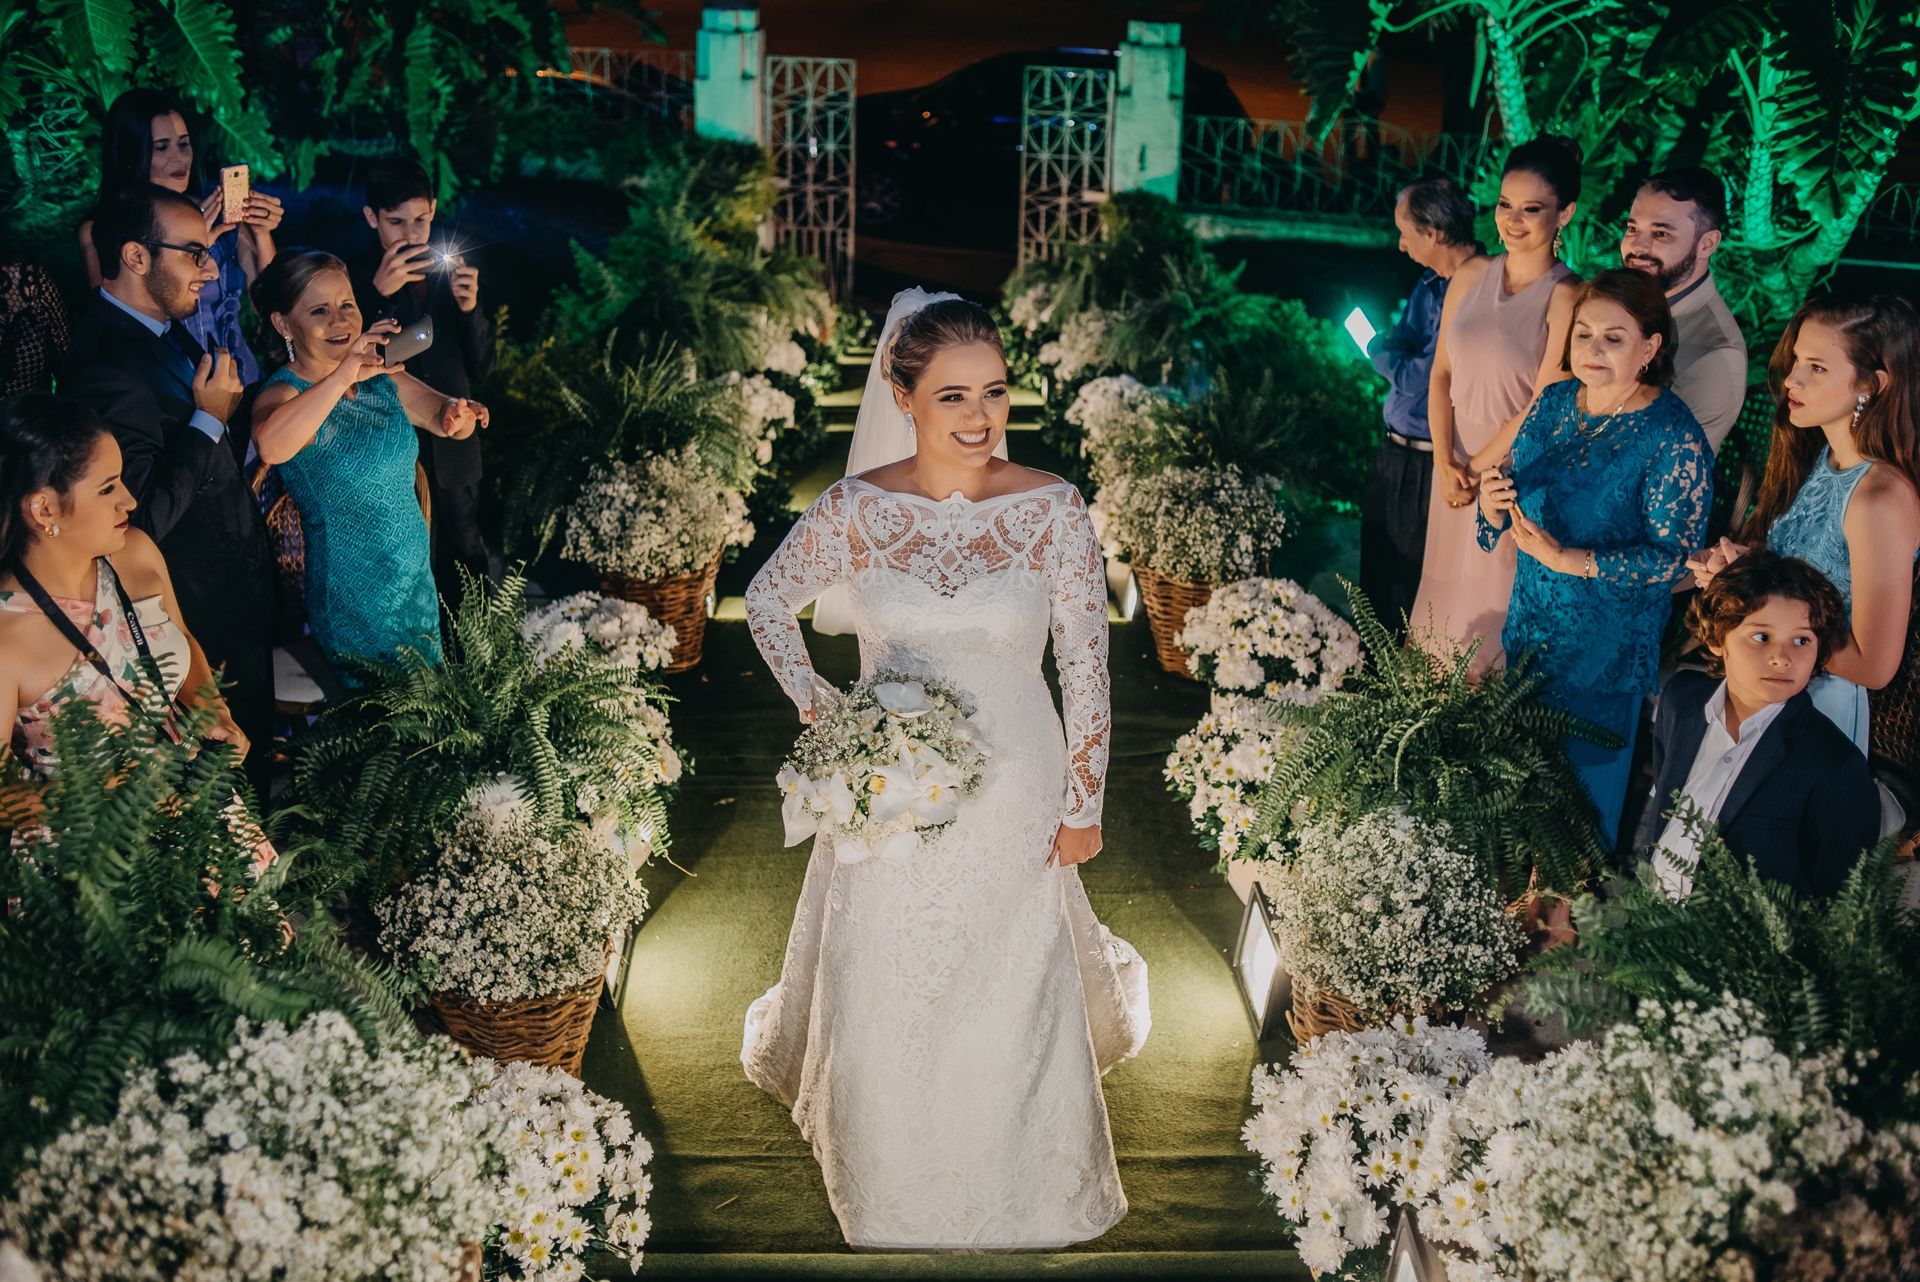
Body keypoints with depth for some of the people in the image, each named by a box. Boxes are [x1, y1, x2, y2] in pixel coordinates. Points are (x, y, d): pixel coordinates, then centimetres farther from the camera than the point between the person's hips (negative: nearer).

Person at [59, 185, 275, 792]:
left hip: (243, 598, 9)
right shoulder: (106, 367, -28)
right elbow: (144, 516, -31)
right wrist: (210, 418, -24)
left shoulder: (164, 329, 4)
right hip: (208, 621, -9)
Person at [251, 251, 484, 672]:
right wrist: (344, 375, -46)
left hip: (417, 577, 6)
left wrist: (457, 413, -15)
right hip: (354, 595, -6)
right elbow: (270, 447, -40)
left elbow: (442, 417, 10)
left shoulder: (381, 378, 1)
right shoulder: (284, 393, -17)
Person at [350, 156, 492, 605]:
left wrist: (470, 308, -14)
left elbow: (480, 367, 4)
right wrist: (378, 295, -28)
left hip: (453, 451, 3)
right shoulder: (355, 281, -9)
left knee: (465, 559, 15)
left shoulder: (452, 270, 1)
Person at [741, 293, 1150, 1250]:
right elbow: (767, 601, 8)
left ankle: (1020, 1185, 41)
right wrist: (817, 709, -2)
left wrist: (1084, 802, -3)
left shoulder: (1053, 509, -12)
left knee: (1014, 994, 12)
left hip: (1014, 794, 0)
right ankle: (894, 1184, 41)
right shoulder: (853, 511, -10)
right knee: (887, 997, 13)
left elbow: (1086, 664, -5)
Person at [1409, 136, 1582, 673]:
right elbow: (1442, 373, 4)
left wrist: (1476, 469, -9)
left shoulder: (1566, 298, -15)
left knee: (1493, 606, 6)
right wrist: (1446, 464, -7)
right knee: (1445, 593, 15)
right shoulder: (1472, 276, 3)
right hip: (1455, 466, 5)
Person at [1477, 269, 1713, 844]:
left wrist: (1569, 560, -28)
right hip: (1531, 620, 6)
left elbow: (1674, 556, -20)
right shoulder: (1555, 401, 0)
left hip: (1609, 643, -6)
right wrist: (1492, 504, -15)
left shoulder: (1673, 436, -19)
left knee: (1586, 772, 10)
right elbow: (1516, 493, 10)